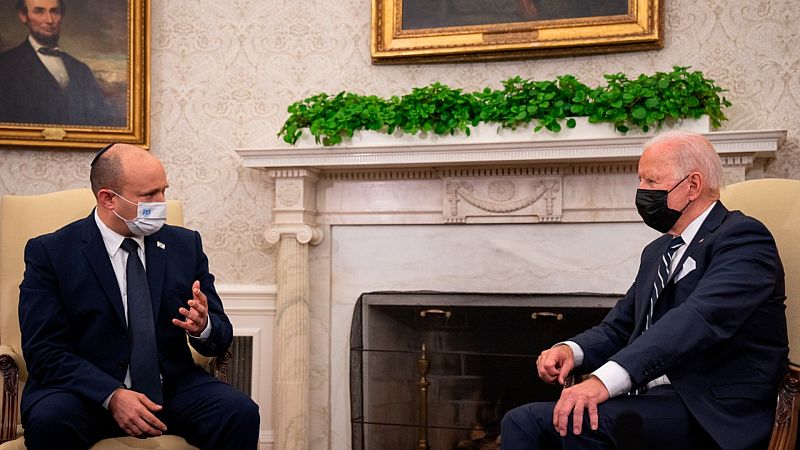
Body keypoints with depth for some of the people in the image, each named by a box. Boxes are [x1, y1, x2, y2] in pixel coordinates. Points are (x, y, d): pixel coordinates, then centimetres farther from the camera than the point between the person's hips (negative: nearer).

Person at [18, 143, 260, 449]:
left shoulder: (185, 244, 7)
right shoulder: (49, 252, -2)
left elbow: (221, 338, 9)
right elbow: (45, 352, -9)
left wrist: (203, 326, -16)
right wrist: (113, 396, -24)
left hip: (172, 387, 2)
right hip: (88, 391, -2)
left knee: (241, 413, -25)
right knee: (48, 419, -34)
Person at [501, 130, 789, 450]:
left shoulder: (743, 237, -7)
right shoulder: (657, 252, 22)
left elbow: (700, 318, -24)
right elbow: (618, 328, 21)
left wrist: (604, 380, -34)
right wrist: (570, 350, -5)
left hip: (712, 415, -8)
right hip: (650, 399, 8)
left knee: (583, 422, -30)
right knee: (521, 421, -7)